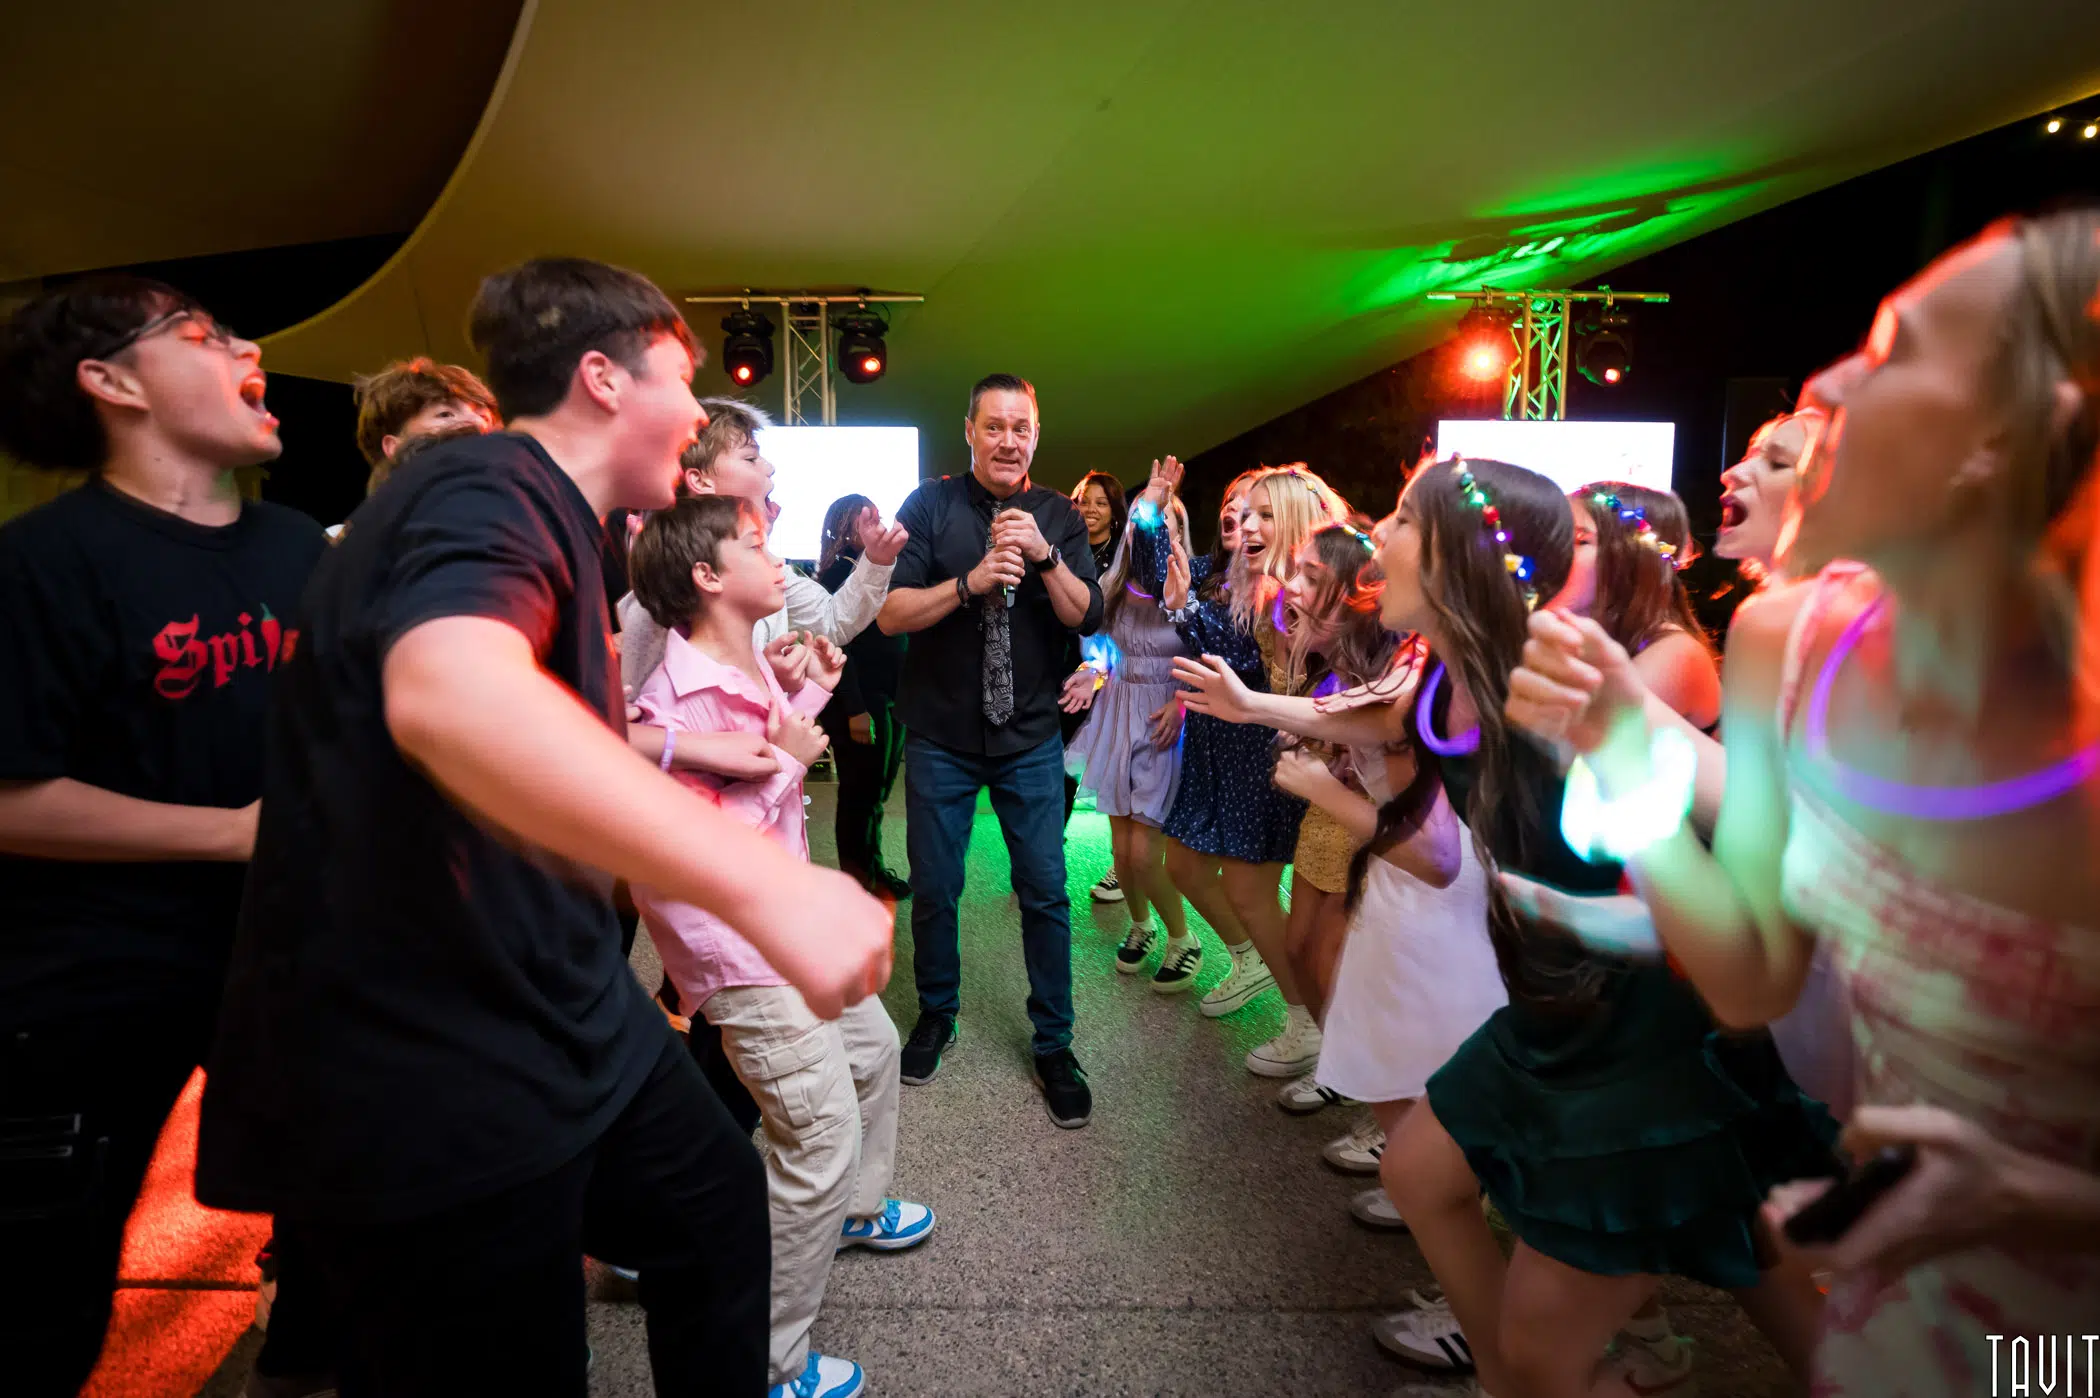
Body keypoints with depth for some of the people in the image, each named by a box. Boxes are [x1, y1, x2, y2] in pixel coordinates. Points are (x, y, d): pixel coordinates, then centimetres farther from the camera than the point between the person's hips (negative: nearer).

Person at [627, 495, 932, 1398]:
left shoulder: (755, 665, 4)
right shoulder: (676, 699, -23)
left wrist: (810, 691, 5)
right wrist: (784, 764, -21)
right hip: (739, 950, -10)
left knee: (873, 1049, 26)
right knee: (821, 1139, -6)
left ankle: (854, 1209, 52)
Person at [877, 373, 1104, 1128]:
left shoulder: (1057, 515, 3)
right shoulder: (930, 506, -3)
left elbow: (1088, 617, -5)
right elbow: (890, 613, -11)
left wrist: (1044, 555, -20)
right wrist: (970, 583, -24)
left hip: (1029, 735, 1)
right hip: (941, 736, -1)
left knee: (1046, 892, 4)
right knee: (934, 888, 11)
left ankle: (1053, 1045, 22)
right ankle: (937, 1014, 36)